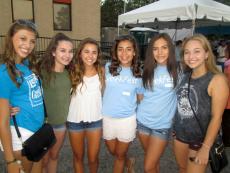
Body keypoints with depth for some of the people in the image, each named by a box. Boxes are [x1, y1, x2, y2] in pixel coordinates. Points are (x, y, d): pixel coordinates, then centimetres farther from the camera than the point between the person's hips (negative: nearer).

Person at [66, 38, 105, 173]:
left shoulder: (101, 71, -5)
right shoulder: (74, 72, -8)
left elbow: (102, 93, 6)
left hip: (95, 120, 1)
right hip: (75, 120, 0)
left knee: (93, 158, 11)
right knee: (78, 156, 17)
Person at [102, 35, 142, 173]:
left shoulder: (139, 73, -7)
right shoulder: (108, 68, -7)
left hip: (127, 119, -2)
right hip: (107, 117, 2)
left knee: (120, 155, 16)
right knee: (113, 152, 24)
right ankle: (128, 162, 54)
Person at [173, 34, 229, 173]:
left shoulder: (217, 79, -18)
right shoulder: (185, 76, 0)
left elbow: (216, 117, -19)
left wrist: (205, 148, -19)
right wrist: (175, 128, 7)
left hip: (201, 139, -5)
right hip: (180, 134, 5)